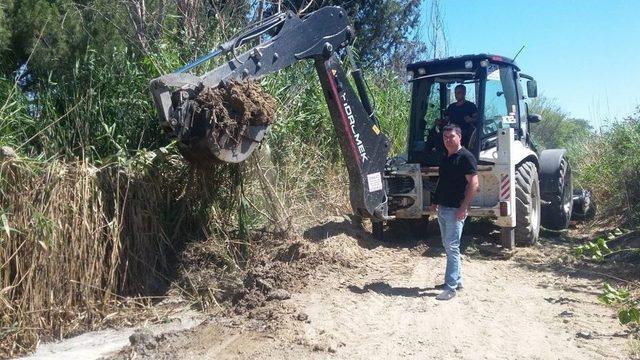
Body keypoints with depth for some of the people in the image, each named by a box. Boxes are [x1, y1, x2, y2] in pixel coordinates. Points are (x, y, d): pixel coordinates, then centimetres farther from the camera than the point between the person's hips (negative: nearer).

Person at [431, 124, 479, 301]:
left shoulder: (465, 157, -11)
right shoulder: (446, 158, 14)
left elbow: (474, 183, -16)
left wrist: (463, 207, -20)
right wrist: (436, 202, 15)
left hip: (455, 210, -9)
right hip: (442, 208, 9)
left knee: (452, 247, -7)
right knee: (448, 246, 14)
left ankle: (450, 287, -2)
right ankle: (457, 279, 26)